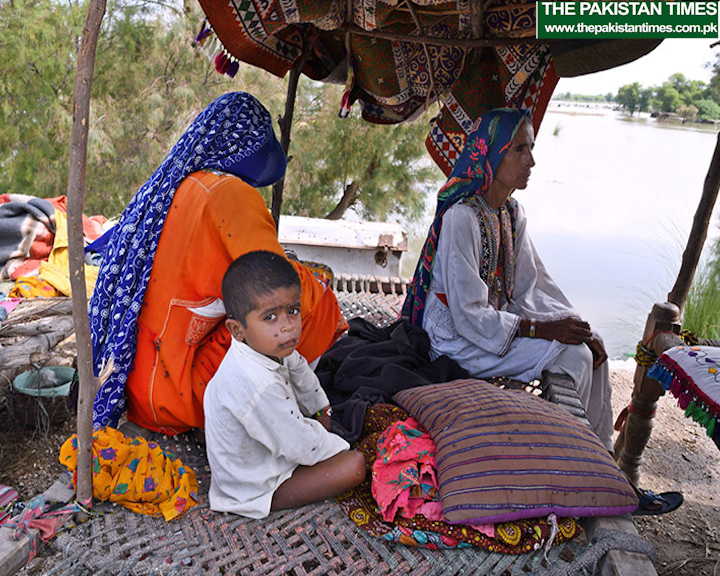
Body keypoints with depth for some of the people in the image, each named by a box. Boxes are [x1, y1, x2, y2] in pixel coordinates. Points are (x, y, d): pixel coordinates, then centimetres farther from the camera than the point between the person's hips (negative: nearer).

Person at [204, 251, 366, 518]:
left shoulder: (271, 347, -13)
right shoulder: (258, 386, -41)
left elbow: (301, 373, 10)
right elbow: (303, 448, -30)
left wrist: (322, 410, 25)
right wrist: (340, 446, -10)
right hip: (253, 490, -9)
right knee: (354, 465, -17)